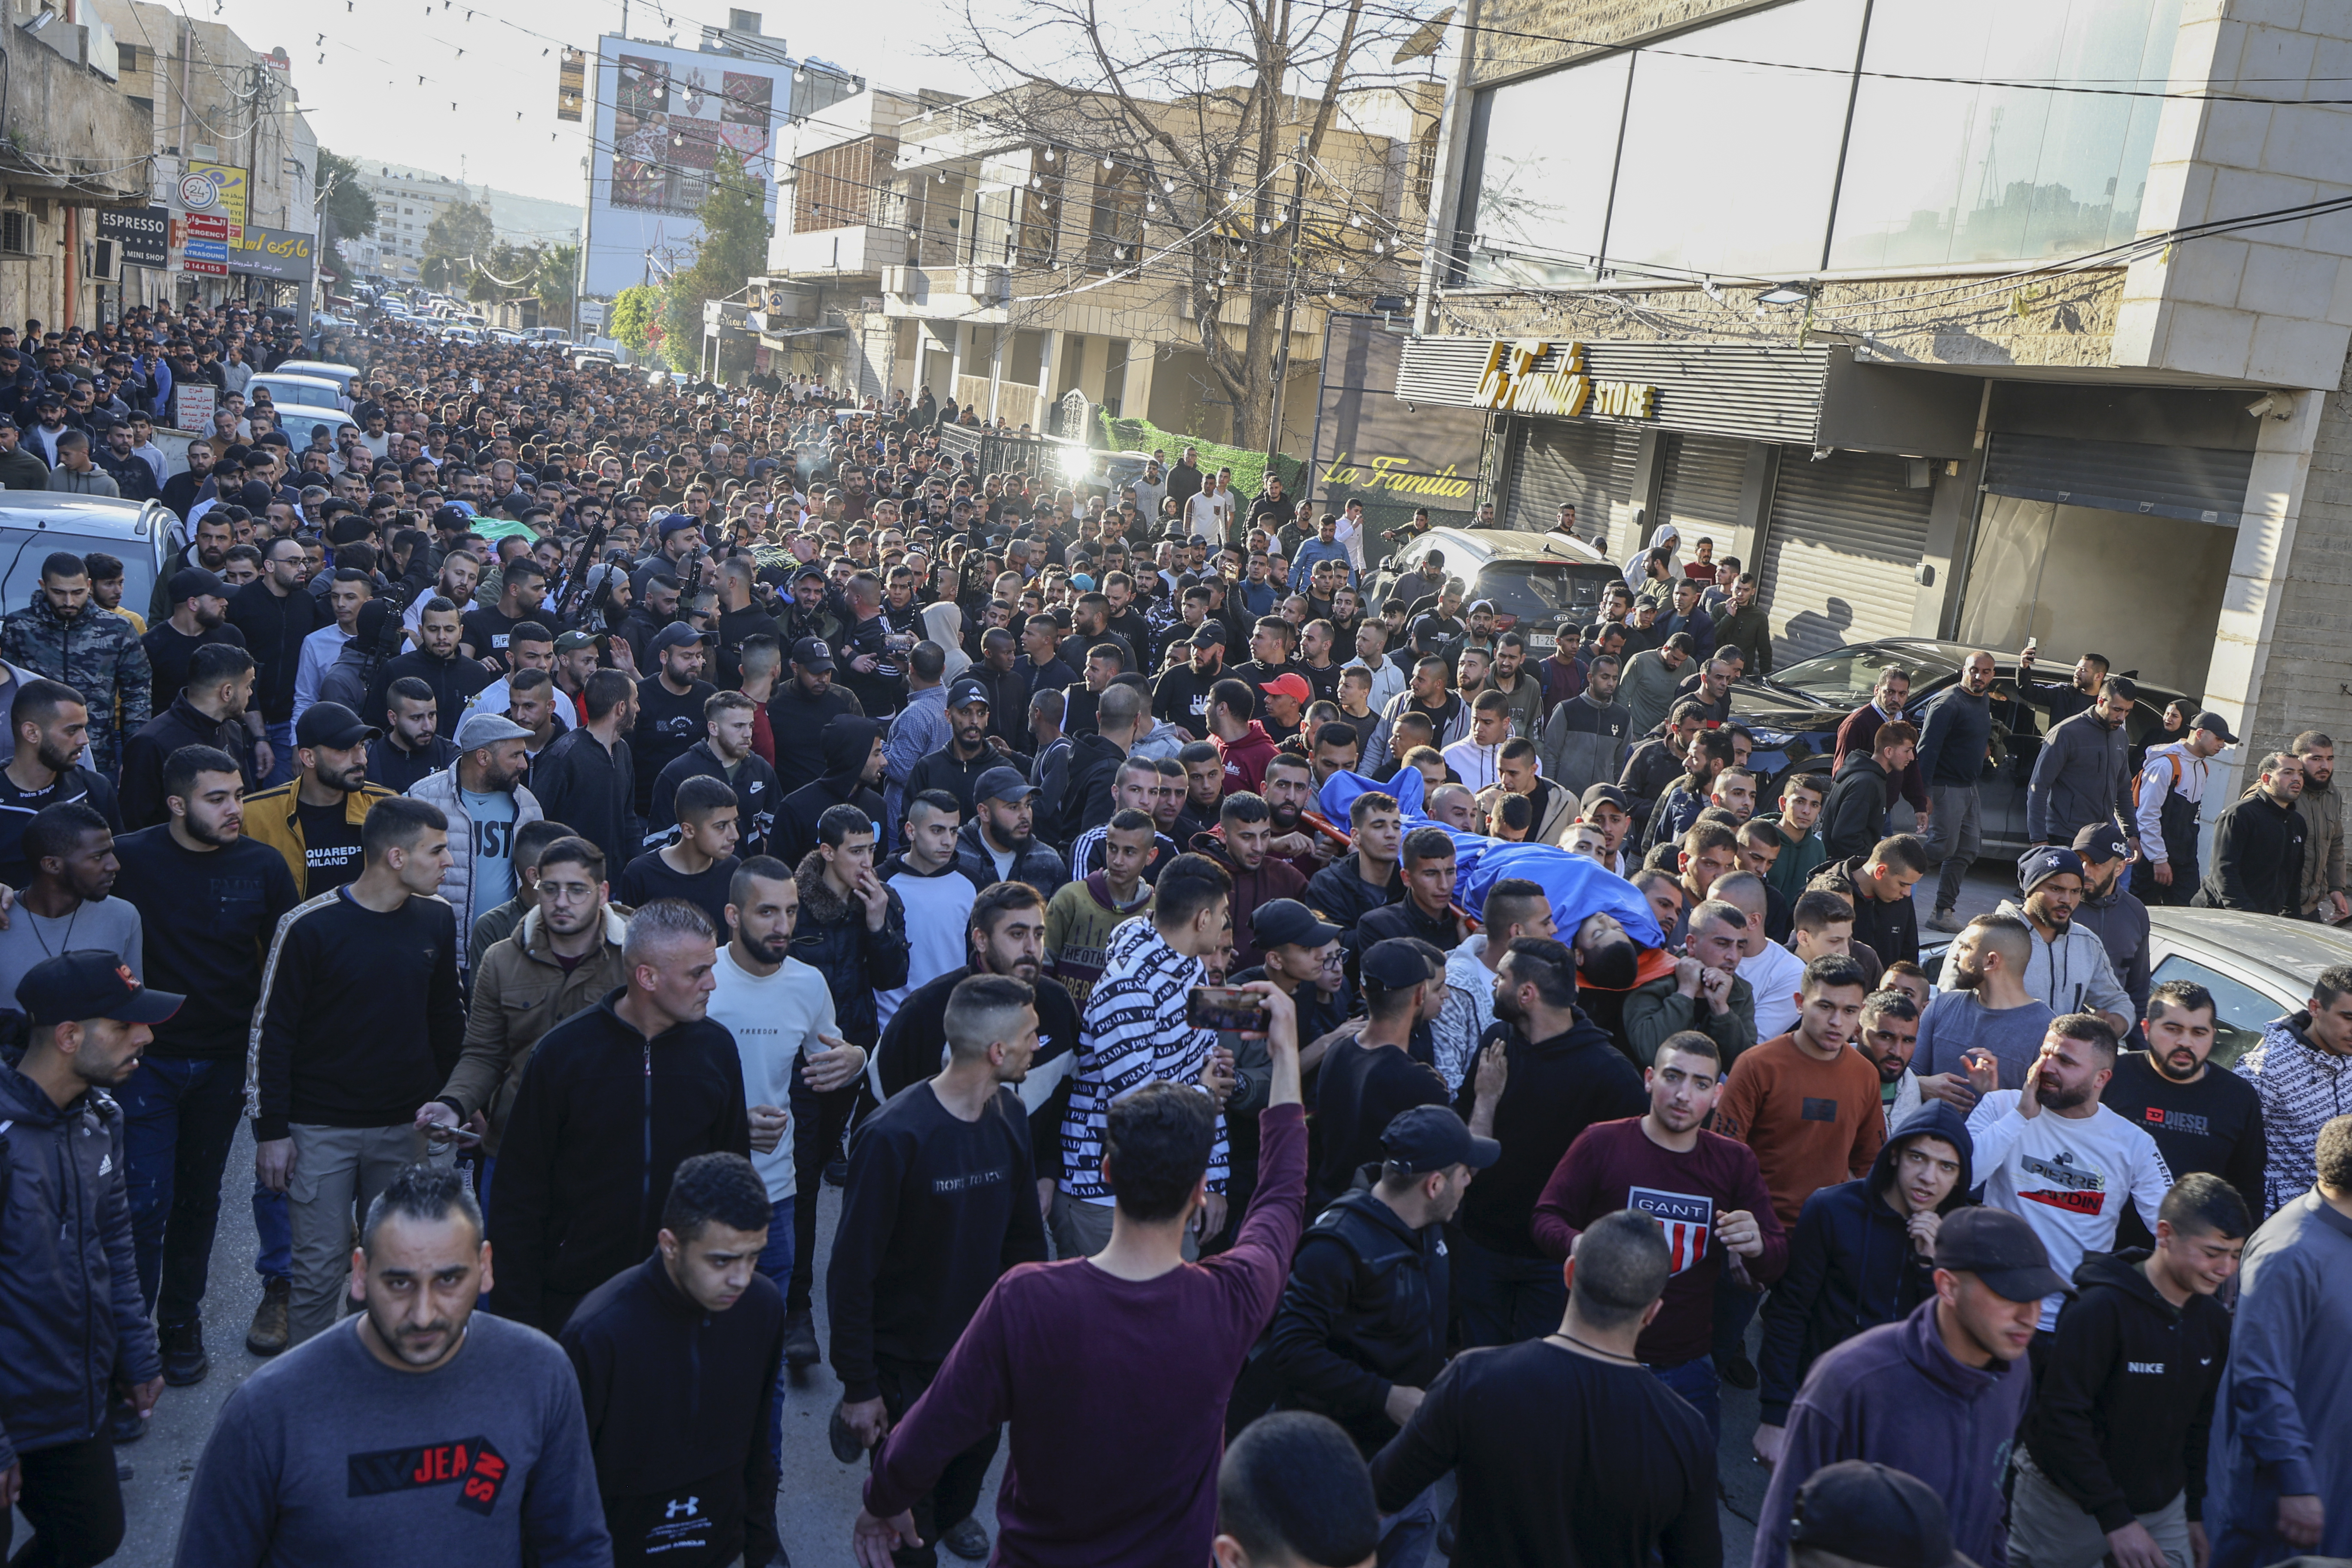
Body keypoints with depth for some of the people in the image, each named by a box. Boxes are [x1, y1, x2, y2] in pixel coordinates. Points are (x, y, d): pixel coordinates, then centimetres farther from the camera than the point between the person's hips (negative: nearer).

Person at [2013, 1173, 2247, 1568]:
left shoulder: (2214, 1320, 2)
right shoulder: (2101, 1307, -21)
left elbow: (2199, 1422, 13)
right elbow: (2061, 1416, -22)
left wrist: (2193, 1513, 12)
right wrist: (2114, 1518, -22)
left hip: (2162, 1507, 6)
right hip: (2070, 1506, -6)